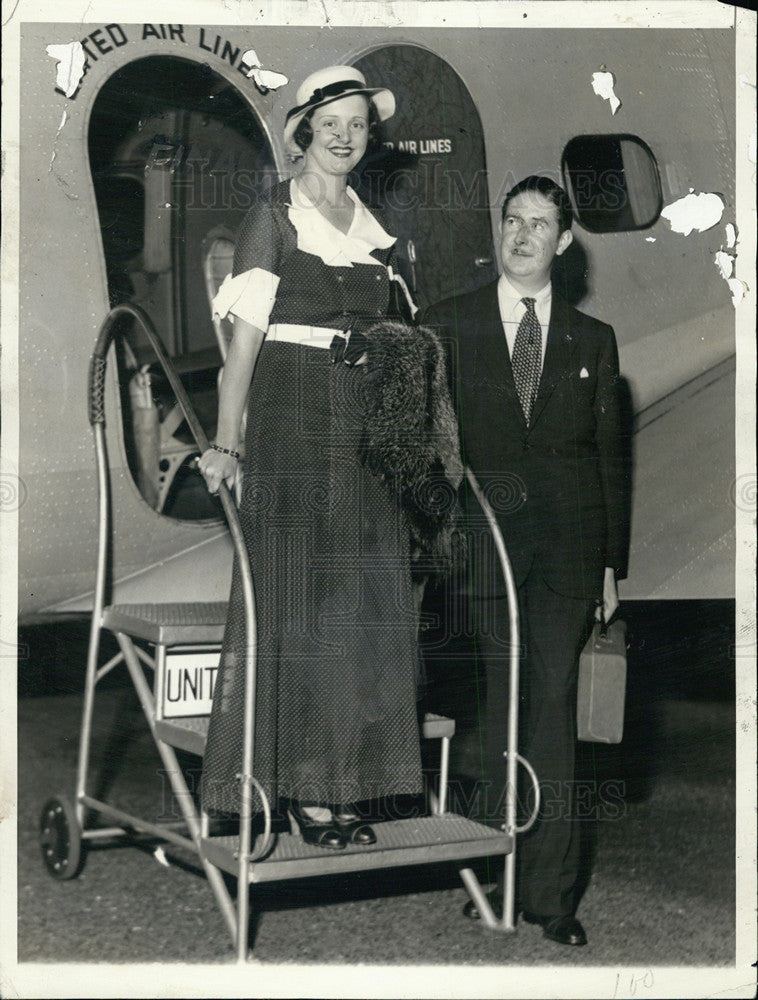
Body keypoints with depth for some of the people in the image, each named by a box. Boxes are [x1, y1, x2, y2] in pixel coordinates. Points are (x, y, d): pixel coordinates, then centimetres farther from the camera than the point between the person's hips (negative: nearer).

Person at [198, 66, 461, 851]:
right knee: (298, 603, -5)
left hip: (369, 433, 6)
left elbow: (402, 338, 15)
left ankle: (349, 783, 12)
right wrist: (225, 444, -15)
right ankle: (301, 785, 3)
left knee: (367, 604, 4)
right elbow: (245, 337, -7)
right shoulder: (274, 217, 1)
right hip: (293, 426, -5)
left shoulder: (375, 227, 16)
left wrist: (428, 420, 3)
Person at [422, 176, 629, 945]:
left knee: (552, 710, -1)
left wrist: (611, 562, 9)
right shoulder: (446, 326, 9)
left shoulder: (592, 340, 14)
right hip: (484, 537, -1)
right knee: (500, 709, 1)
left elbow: (610, 456, 14)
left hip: (567, 544, 1)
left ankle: (549, 893, 5)